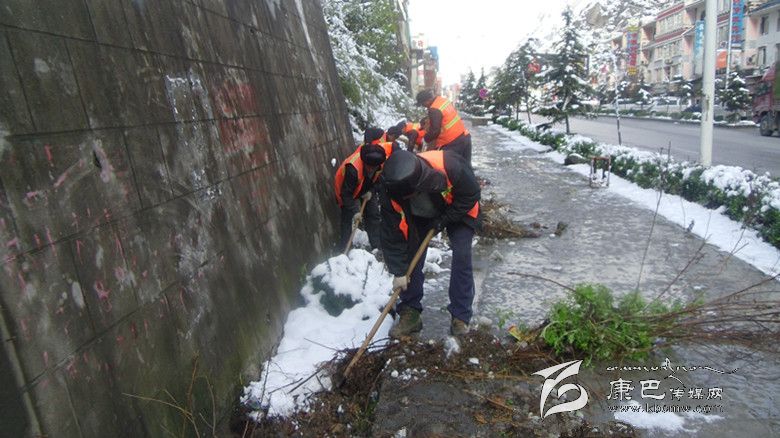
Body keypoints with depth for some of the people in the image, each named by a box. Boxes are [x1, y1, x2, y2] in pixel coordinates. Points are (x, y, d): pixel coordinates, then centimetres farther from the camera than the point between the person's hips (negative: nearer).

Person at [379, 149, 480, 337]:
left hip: (457, 211, -2)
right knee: (411, 257, -9)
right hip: (420, 217, 2)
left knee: (462, 256, -14)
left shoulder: (449, 165, -44)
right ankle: (410, 312, 7)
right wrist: (399, 272, -22)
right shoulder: (392, 194, -33)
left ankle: (460, 316, -1)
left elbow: (472, 194, -25)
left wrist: (444, 220, -26)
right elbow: (392, 236, -23)